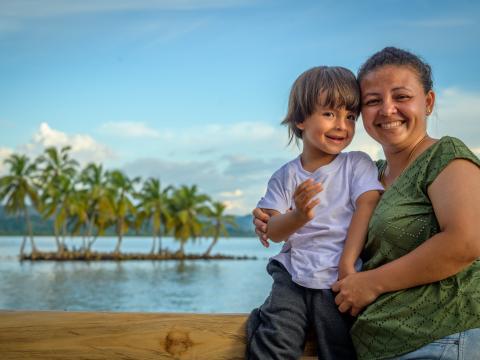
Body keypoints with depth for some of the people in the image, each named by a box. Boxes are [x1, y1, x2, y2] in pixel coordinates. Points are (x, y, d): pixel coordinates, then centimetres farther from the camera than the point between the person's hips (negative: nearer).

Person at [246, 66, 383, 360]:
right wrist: (299, 216, -22)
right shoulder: (287, 176, 9)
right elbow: (273, 232, 1)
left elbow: (366, 208, -9)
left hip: (338, 281, -1)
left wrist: (347, 264, -19)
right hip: (293, 277, 1)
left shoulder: (358, 164, 4)